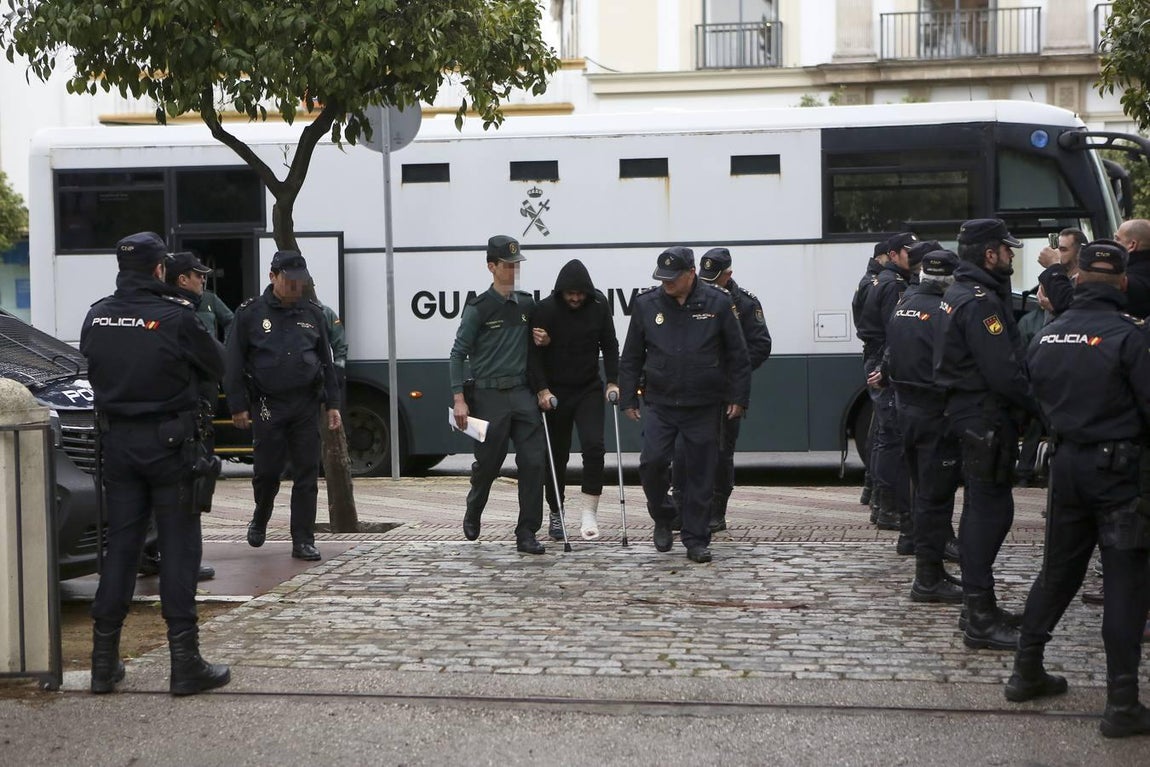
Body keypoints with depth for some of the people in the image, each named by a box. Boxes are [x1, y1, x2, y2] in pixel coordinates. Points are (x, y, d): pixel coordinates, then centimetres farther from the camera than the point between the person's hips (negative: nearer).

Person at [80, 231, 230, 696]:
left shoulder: (97, 317, 1)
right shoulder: (175, 316, -14)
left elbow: (95, 370, 7)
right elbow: (215, 368, -4)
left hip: (116, 442, 5)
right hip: (167, 443, -5)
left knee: (120, 545, 12)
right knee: (179, 548, 1)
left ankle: (104, 661, 14)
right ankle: (185, 663, 2)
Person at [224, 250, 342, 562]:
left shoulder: (312, 313, 10)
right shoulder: (250, 313, 1)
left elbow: (326, 361, 14)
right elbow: (234, 363, 1)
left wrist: (332, 404, 9)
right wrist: (238, 406, -3)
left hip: (306, 405, 2)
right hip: (267, 405, -2)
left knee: (307, 474, 0)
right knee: (267, 470, 2)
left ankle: (303, 541, 5)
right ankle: (260, 518, 32)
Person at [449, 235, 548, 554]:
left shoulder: (527, 304, 10)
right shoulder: (478, 308, -4)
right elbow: (458, 354, -4)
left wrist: (542, 339, 0)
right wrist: (459, 399, -11)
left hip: (522, 394, 4)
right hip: (489, 396, -4)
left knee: (533, 461, -6)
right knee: (488, 464, 7)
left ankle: (526, 534, 0)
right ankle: (472, 515, 36)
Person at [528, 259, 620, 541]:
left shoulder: (599, 305, -3)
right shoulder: (545, 310, -13)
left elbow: (609, 345, 6)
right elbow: (534, 353, -12)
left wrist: (612, 382, -2)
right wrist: (542, 390, -19)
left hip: (589, 390, 2)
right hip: (555, 392, -2)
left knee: (594, 446, -14)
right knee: (557, 455, 6)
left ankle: (588, 512, -8)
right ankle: (556, 515, 20)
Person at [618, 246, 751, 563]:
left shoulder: (717, 303, -2)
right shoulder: (646, 304, 1)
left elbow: (737, 356, 3)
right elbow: (631, 357, 8)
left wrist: (739, 398, 1)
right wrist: (628, 398, 6)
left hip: (704, 406, -1)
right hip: (659, 403, 1)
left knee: (701, 472, 2)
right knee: (652, 461, -13)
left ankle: (696, 540, 13)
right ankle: (662, 519, 14)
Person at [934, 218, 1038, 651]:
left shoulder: (960, 294, 14)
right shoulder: (980, 302, -19)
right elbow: (1004, 373, -24)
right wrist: (1039, 405, -12)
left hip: (969, 414, 11)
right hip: (987, 418, -11)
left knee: (982, 508, 18)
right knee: (991, 510, -8)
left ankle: (978, 607, 27)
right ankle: (980, 621, -5)